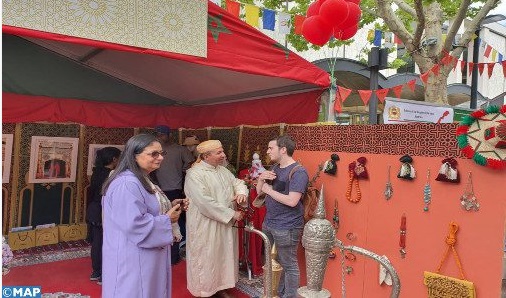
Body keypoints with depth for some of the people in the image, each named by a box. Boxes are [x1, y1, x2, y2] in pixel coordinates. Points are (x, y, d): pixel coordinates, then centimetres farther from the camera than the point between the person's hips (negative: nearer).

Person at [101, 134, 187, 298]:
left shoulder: (143, 180, 12)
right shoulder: (127, 184, -24)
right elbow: (134, 224, -30)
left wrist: (171, 207, 2)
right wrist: (167, 220, -19)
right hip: (132, 260, -10)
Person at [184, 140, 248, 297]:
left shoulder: (222, 170, 6)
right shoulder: (194, 175, -20)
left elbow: (237, 182, 12)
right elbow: (206, 203, -27)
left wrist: (241, 192, -14)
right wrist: (231, 214, -22)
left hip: (226, 223, 8)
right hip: (205, 227, -8)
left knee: (224, 255, 19)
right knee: (206, 259, 7)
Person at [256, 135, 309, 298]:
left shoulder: (298, 172, -17)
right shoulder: (275, 168, 11)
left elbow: (292, 201, -26)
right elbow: (259, 191, 14)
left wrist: (269, 190, -16)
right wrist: (261, 178, -6)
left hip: (286, 228, -9)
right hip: (268, 223, 9)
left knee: (288, 265, 4)